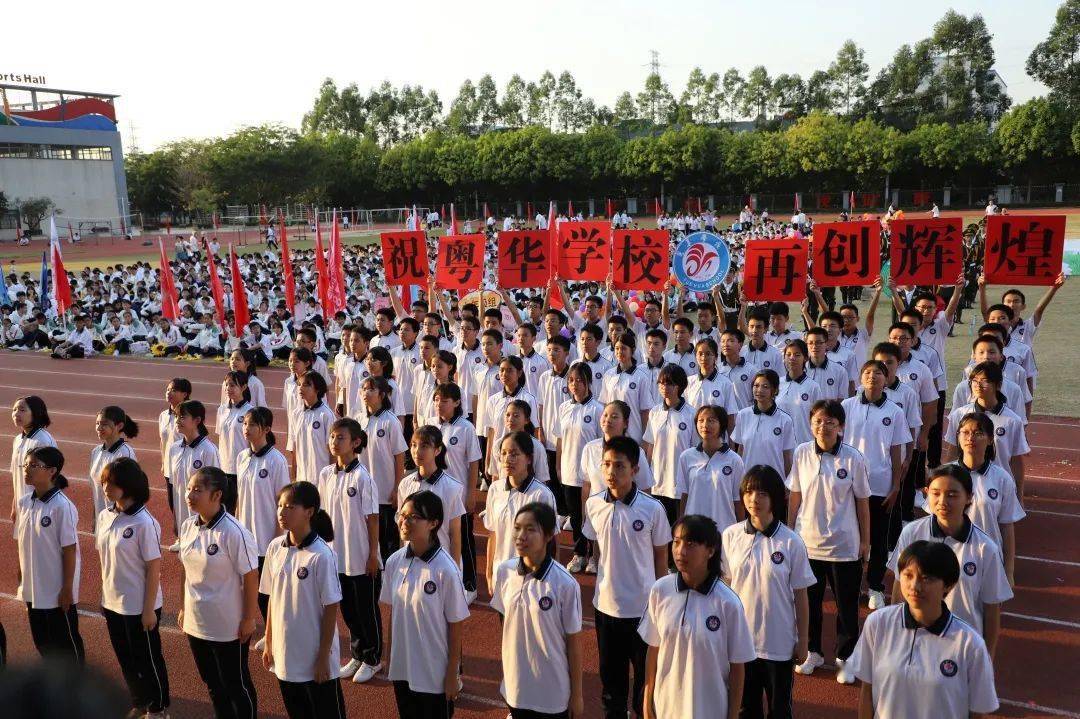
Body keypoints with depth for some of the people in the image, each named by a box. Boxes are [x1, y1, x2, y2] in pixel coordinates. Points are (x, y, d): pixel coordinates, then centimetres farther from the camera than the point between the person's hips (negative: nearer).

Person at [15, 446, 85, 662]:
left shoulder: (62, 506, -20)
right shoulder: (23, 502, -1)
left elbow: (69, 549, -17)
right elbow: (22, 541, 9)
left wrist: (67, 588, -14)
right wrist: (22, 572, 11)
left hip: (57, 589, -7)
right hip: (32, 587, 7)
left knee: (66, 641, 8)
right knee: (41, 639, 21)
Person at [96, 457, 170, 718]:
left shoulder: (144, 523, -21)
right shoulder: (105, 516, -1)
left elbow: (154, 569, -17)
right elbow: (104, 558, 10)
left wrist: (148, 610, -14)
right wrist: (106, 597, 12)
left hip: (139, 607, -6)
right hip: (112, 603, 7)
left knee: (148, 660, 11)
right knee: (126, 659, 21)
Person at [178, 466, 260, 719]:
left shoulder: (234, 532, -23)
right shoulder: (188, 526, -3)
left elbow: (251, 577, -18)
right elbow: (186, 569, 10)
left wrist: (248, 620, -14)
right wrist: (183, 608, 13)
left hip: (228, 627, -6)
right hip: (195, 622, 6)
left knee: (235, 684, 11)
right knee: (212, 683, 22)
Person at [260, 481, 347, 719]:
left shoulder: (322, 555, -19)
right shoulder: (275, 548, -2)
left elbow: (331, 609, -14)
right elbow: (273, 598, 8)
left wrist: (324, 657, -12)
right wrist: (268, 643, 10)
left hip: (314, 657, -5)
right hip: (284, 655, 5)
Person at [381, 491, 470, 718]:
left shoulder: (445, 570, -20)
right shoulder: (394, 562, -6)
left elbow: (455, 626, -13)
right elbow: (393, 612, 6)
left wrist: (452, 675, -8)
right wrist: (389, 657, 9)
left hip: (435, 674, -5)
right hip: (401, 669, 5)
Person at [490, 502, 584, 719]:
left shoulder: (565, 584, -21)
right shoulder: (504, 571, -9)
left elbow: (574, 642, -11)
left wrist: (577, 693, -4)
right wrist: (508, 672, 12)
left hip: (553, 692, -4)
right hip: (515, 686, 4)